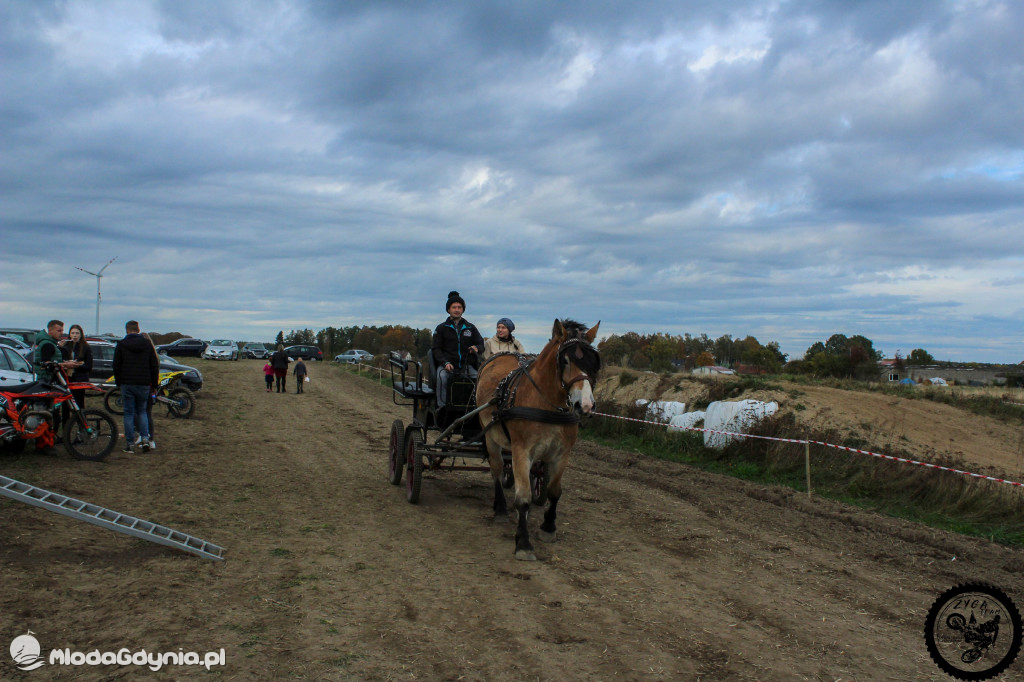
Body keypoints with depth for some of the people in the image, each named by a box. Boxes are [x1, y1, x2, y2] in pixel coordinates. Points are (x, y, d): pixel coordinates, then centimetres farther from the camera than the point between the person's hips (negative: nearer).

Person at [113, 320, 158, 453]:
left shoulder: (121, 345, -1)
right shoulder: (147, 344, 4)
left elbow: (116, 366, 1)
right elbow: (154, 366, 5)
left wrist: (118, 382, 12)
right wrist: (154, 383, 12)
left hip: (127, 384, -2)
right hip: (144, 384, 2)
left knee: (129, 413, 3)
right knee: (142, 411, 15)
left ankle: (130, 444, 4)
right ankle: (145, 438, -1)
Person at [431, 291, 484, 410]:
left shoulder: (470, 327, 19)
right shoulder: (441, 328, 13)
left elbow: (481, 343, 20)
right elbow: (436, 349, 7)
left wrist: (477, 348, -6)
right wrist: (445, 362, -11)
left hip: (466, 365, 2)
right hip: (447, 364, -2)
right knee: (442, 376, -36)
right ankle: (441, 406, -33)